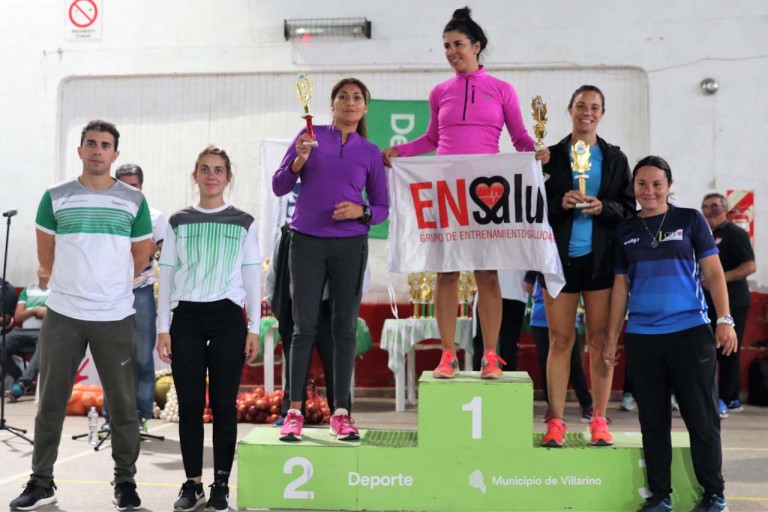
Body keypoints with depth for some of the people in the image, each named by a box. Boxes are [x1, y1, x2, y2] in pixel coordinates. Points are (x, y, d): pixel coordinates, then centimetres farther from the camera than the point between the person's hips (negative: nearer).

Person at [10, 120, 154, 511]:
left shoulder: (134, 201, 3)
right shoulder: (55, 197, 4)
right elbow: (46, 255, 12)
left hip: (116, 317, 0)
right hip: (62, 315, 1)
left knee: (123, 404, 4)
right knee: (50, 402, 6)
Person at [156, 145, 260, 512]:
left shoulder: (243, 223, 7)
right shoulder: (178, 223, 9)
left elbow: (252, 277, 6)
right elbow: (167, 277, 9)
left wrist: (254, 328, 1)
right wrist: (163, 328, 2)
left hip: (228, 318, -1)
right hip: (186, 318, 1)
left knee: (223, 404, 1)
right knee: (190, 404, 2)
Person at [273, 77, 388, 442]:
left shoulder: (371, 153, 9)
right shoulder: (310, 136, 6)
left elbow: (382, 207, 10)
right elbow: (279, 187, 4)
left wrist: (361, 211, -10)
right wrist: (299, 161, -13)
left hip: (350, 245, 1)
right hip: (307, 242, -1)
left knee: (345, 326, 2)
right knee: (304, 326, -1)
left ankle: (341, 413, 7)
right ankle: (294, 411, 3)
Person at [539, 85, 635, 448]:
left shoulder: (615, 158, 11)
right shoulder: (551, 156, 8)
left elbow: (629, 209, 8)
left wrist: (603, 207, -11)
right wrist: (561, 203, -13)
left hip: (601, 258, 1)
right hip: (560, 257, -1)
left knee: (601, 338, 1)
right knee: (560, 339, 0)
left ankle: (599, 421, 10)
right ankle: (556, 422, 5)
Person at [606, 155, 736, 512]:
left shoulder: (690, 220, 3)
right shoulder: (625, 231, 10)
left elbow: (713, 273, 1)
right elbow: (620, 286, 13)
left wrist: (725, 320, -10)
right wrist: (612, 338, 9)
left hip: (690, 332, -2)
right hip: (641, 337, 3)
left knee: (702, 418, 2)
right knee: (653, 420, 7)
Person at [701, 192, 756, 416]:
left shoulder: (735, 233, -7)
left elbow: (750, 266, -18)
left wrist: (720, 278, -24)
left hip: (732, 303, -8)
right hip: (711, 303, 8)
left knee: (727, 353, -6)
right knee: (722, 352, 12)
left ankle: (723, 401, -3)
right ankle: (733, 400, 20)